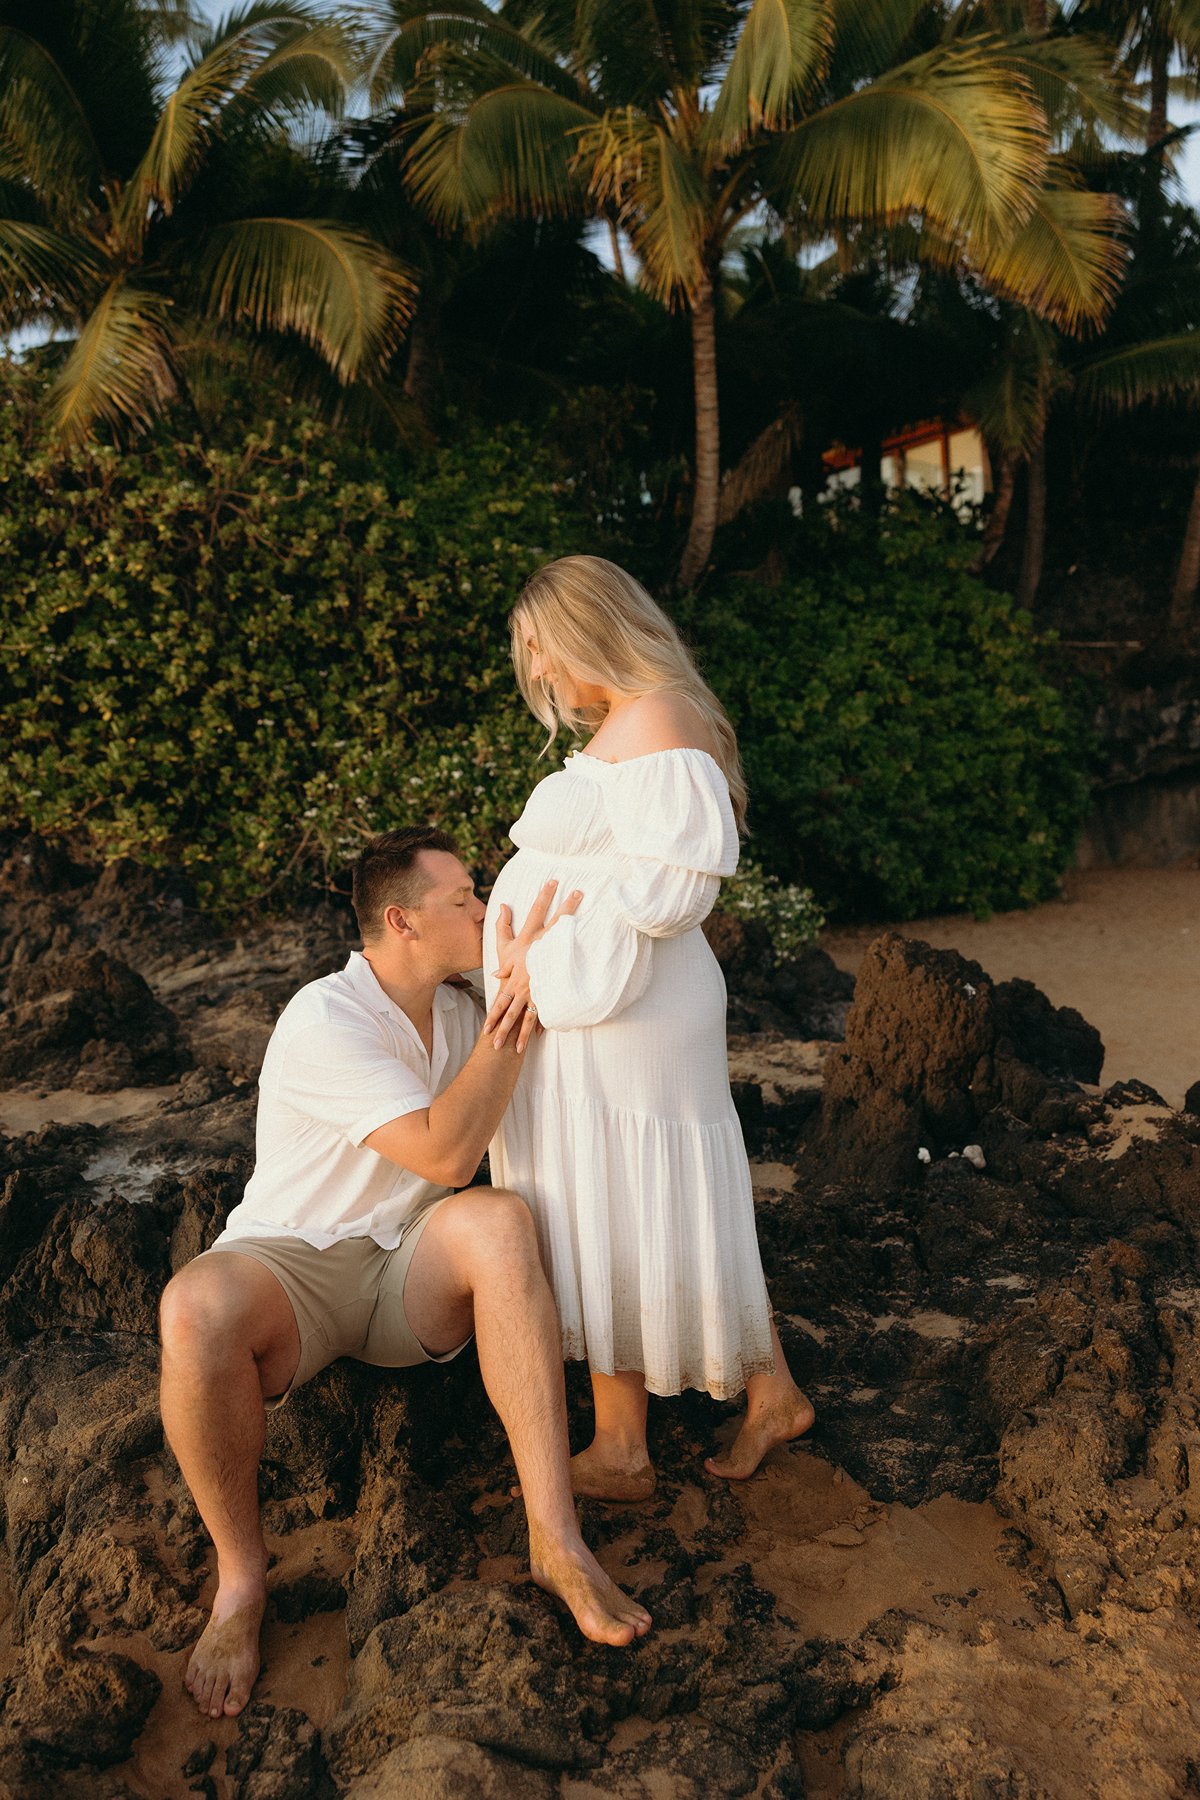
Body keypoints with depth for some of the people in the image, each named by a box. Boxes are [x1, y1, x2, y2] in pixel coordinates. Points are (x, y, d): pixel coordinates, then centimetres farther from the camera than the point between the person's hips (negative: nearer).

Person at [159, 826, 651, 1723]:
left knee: (498, 1219, -30)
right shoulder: (324, 1020, -18)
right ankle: (240, 1573, -15)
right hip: (290, 1272, -5)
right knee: (198, 1310, -39)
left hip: (410, 1276, 5)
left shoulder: (459, 1013, 7)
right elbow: (445, 1152, -25)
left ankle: (557, 1542, -31)